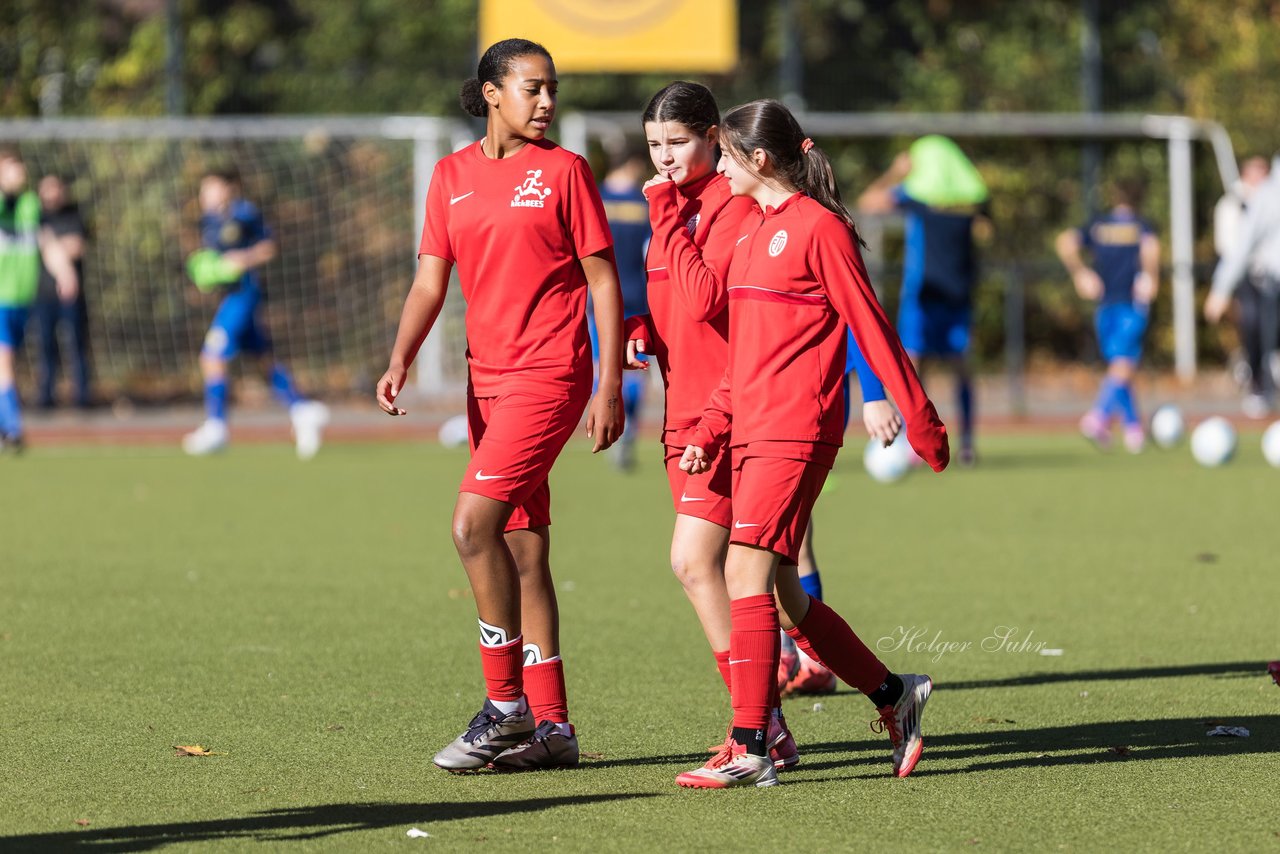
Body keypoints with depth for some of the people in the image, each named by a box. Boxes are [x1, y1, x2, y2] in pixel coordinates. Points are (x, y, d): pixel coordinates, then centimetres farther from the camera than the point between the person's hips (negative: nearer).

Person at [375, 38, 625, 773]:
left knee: (474, 522, -17)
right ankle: (550, 725, 12)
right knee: (523, 548, 7)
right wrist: (401, 360, -7)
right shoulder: (452, 176, 10)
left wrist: (610, 388, -8)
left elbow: (603, 280, -2)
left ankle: (507, 705, -7)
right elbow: (431, 279, 10)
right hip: (487, 376, 6)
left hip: (549, 374, -6)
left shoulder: (563, 171, -2)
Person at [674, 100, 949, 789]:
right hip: (753, 432, 9)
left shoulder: (817, 227, -8)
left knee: (748, 570, -16)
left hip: (798, 430, -9)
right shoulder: (752, 228, 18)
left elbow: (871, 327, -7)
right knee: (778, 595, 8)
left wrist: (920, 421, -6)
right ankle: (894, 694, 22)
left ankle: (750, 749, -17)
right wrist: (710, 430, 14)